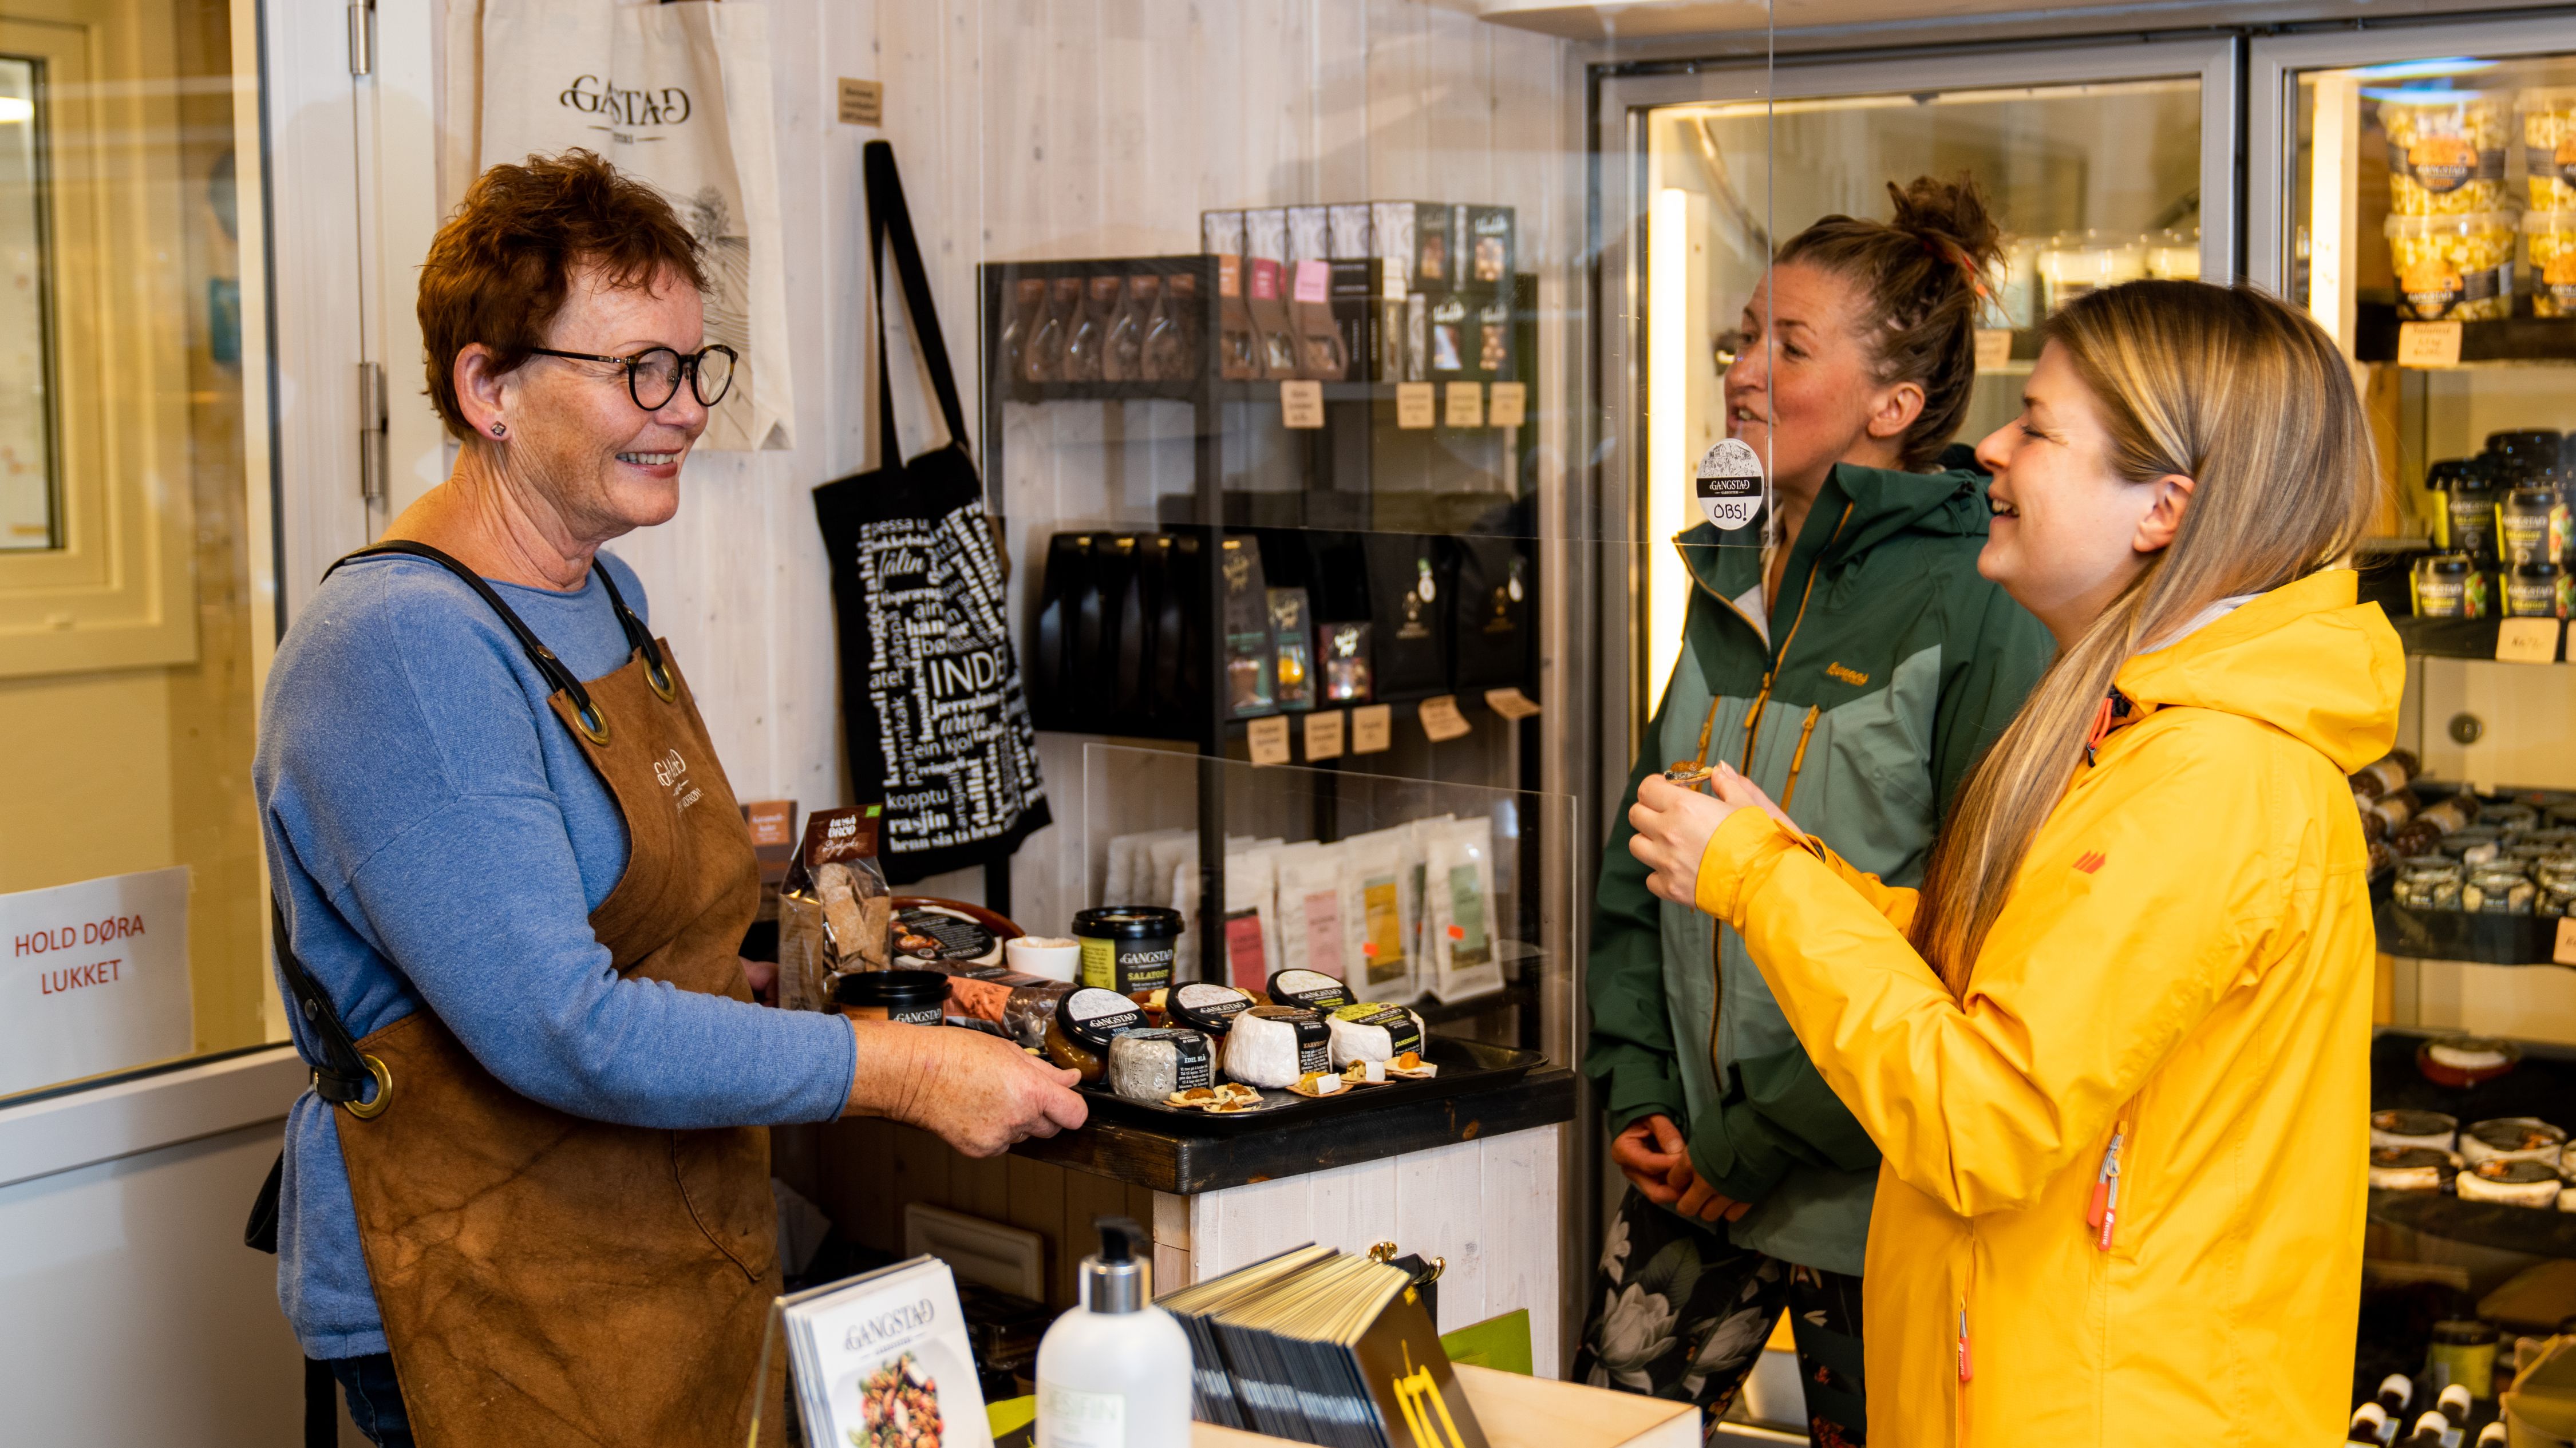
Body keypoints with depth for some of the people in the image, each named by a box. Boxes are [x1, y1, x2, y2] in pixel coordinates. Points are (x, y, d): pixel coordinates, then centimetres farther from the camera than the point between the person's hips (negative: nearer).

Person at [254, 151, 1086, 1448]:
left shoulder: (606, 592, 10)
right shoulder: (397, 652, -21)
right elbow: (563, 1034, -25)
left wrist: (862, 995, 9)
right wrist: (899, 1071, -22)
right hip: (496, 1323, -9)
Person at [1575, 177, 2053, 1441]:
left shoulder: (1979, 608, -15)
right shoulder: (1736, 581, 9)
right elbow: (1636, 860, 15)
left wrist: (1766, 1140, -14)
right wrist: (1634, 1086, 4)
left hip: (1868, 1193, -6)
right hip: (1694, 1164, 7)